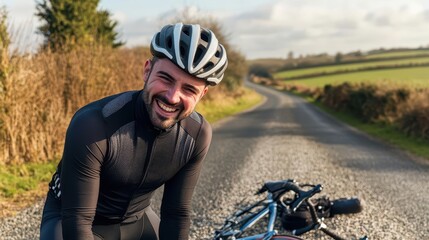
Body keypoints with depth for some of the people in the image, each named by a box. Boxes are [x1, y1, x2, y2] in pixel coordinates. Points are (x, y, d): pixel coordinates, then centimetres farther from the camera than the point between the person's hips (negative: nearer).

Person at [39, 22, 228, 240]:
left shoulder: (197, 134, -19)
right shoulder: (93, 125, -34)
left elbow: (177, 214, -11)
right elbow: (77, 220, -30)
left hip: (135, 220, 4)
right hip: (70, 221, -4)